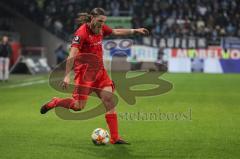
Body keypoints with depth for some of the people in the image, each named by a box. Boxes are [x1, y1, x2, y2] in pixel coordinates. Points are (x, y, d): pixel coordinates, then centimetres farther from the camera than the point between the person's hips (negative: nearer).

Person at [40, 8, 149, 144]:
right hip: (84, 72, -7)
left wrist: (135, 31, 24)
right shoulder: (82, 33, -17)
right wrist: (67, 75, -30)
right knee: (79, 106, -8)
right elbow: (72, 55, -24)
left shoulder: (101, 28, 6)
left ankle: (115, 138, -4)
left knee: (109, 99, -6)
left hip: (99, 70, 7)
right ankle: (55, 102, 22)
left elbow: (116, 32, 26)